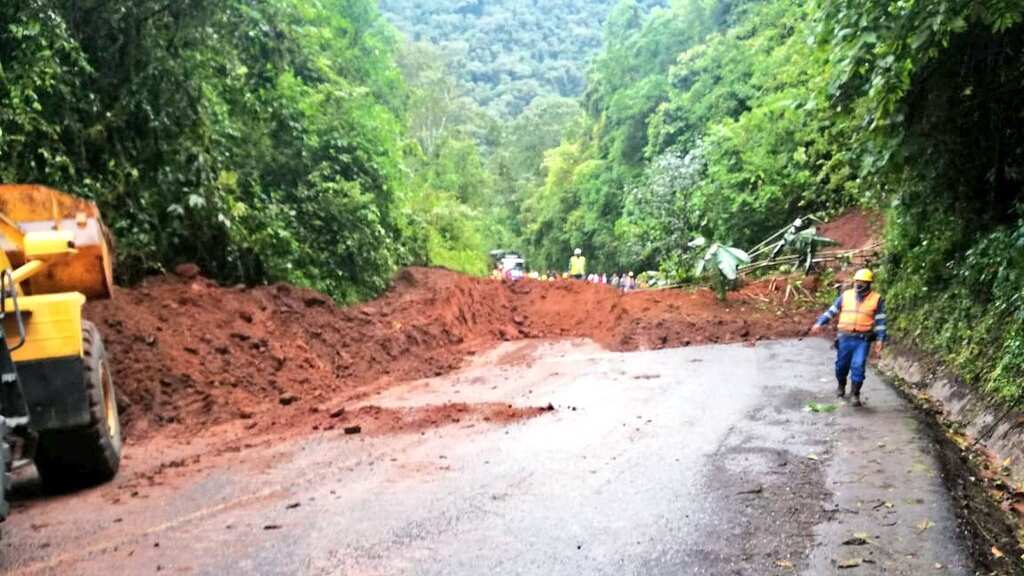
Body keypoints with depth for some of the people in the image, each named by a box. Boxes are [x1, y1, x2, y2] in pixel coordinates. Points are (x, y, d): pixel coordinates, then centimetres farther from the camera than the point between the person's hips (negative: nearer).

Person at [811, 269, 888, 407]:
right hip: (845, 337, 3)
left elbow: (880, 320, 1)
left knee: (858, 366, -11)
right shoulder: (845, 295, 7)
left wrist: (880, 339, -6)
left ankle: (855, 395, -2)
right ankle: (841, 386, 36)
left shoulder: (876, 299, 1)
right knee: (841, 364, 11)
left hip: (863, 339, -2)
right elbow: (831, 311, 9)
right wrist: (820, 323, 0)